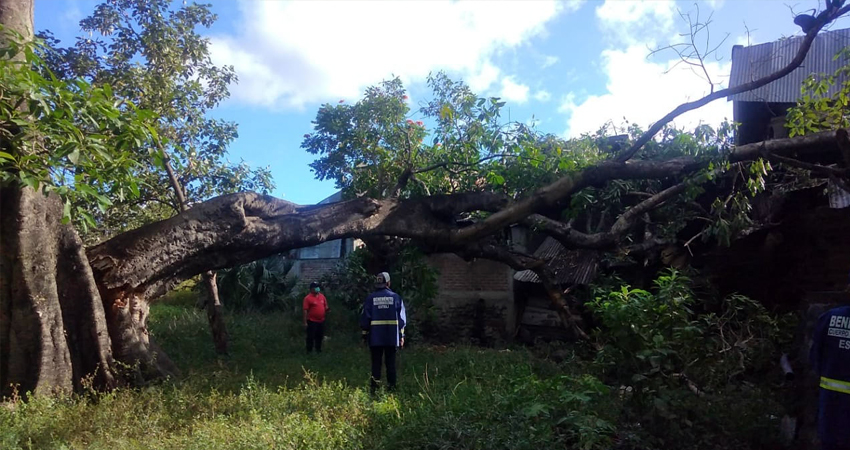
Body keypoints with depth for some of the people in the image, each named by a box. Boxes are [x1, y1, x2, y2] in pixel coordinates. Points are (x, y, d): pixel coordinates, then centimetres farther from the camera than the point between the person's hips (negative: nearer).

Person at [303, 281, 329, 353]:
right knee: (311, 337, 0)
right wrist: (305, 322, -15)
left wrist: (327, 310, -6)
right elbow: (305, 311, -13)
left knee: (320, 336, 16)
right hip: (312, 321, -6)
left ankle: (318, 350, 29)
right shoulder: (308, 298, -12)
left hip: (321, 321, 6)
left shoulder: (322, 296, 7)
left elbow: (325, 306, 18)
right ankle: (309, 351, 10)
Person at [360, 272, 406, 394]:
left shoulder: (370, 298, -2)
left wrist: (365, 333, 8)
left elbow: (365, 317, -1)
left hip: (375, 336, 0)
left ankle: (374, 388, 5)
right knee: (390, 362, 9)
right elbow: (402, 318, 1)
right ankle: (392, 386, 11)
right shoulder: (396, 297, 0)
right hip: (392, 336, 0)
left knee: (376, 362, 6)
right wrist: (401, 335, 7)